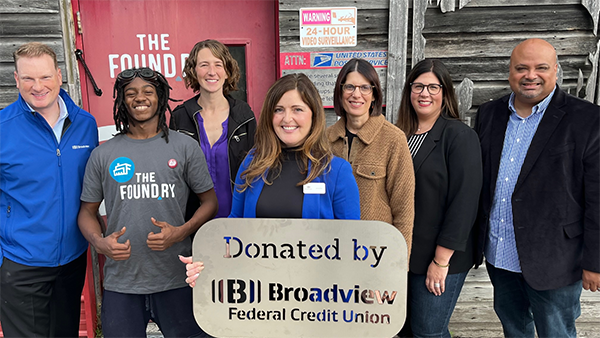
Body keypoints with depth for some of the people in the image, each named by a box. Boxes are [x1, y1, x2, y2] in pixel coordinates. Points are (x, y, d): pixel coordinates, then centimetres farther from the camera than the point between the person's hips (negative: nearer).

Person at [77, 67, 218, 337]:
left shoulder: (185, 147, 2)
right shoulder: (103, 155, 6)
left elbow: (209, 201, 4)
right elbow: (87, 210, 11)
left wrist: (180, 232, -12)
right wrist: (99, 242, -9)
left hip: (176, 278, -1)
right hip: (120, 282, 1)